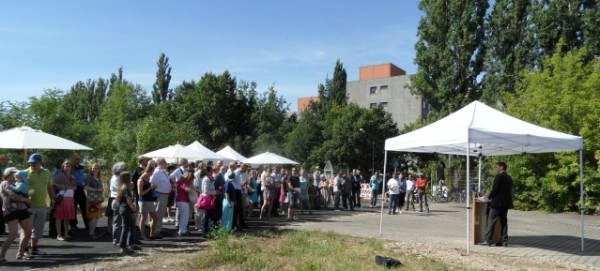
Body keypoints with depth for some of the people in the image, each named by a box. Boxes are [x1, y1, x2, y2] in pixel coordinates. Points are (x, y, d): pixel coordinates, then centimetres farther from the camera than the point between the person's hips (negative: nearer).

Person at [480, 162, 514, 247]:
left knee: (491, 221, -3)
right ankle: (504, 241, 11)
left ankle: (488, 240, -3)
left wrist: (489, 196, 0)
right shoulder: (509, 178, 12)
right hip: (506, 203, 8)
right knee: (504, 221, 10)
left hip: (497, 202, -8)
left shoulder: (498, 176, -13)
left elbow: (494, 189, -18)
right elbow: (509, 191, 16)